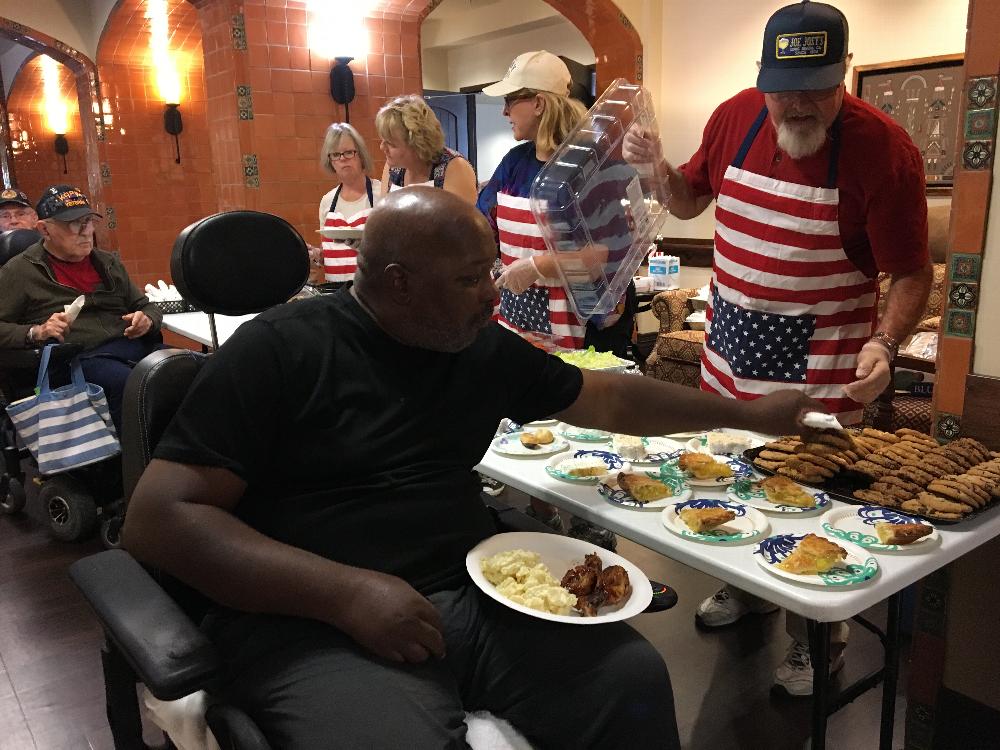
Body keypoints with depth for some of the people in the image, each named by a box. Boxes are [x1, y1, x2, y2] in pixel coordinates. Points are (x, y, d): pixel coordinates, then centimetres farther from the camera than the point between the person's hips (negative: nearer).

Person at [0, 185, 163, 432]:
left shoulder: (109, 263, 24)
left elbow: (147, 306, 30)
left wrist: (146, 319, 6)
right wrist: (36, 332, -13)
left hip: (134, 345, 5)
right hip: (79, 358, -5)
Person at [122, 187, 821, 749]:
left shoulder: (486, 349, 9)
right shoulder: (281, 351, -9)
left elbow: (608, 399, 21)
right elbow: (160, 519, -13)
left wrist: (746, 413, 23)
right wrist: (348, 591, -22)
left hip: (473, 593, 6)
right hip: (314, 622, -5)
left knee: (634, 676, -12)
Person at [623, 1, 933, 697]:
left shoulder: (883, 148, -18)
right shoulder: (736, 117, -3)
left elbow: (913, 274, -13)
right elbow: (690, 202, 12)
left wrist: (884, 343, -29)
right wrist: (656, 167, -7)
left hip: (820, 361, -5)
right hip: (731, 339, 5)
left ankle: (818, 640, 29)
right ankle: (744, 588, 43)